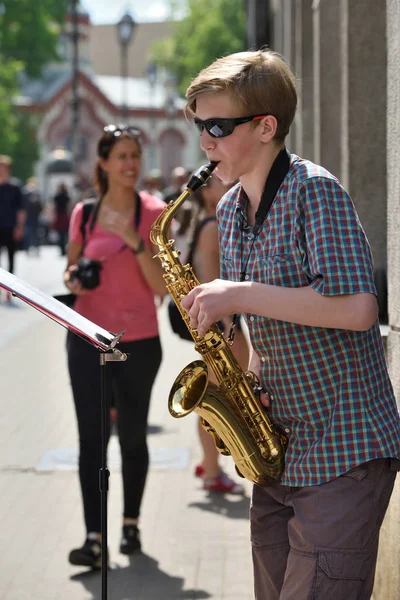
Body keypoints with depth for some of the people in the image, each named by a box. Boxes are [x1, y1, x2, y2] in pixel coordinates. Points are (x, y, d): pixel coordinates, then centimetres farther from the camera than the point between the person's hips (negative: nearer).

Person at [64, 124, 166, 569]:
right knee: (90, 436, -7)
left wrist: (135, 242, -21)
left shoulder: (152, 213, -4)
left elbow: (161, 286, -8)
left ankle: (131, 525, 29)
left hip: (138, 340, -1)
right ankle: (93, 538, -9)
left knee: (133, 436, 12)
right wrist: (72, 280, -7)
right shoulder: (84, 213, 1)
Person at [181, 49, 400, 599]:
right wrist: (247, 370, 4)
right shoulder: (230, 210, 12)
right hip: (278, 455, 8)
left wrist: (239, 296, -21)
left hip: (344, 455, -8)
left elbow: (356, 307, -25)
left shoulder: (314, 190, -13)